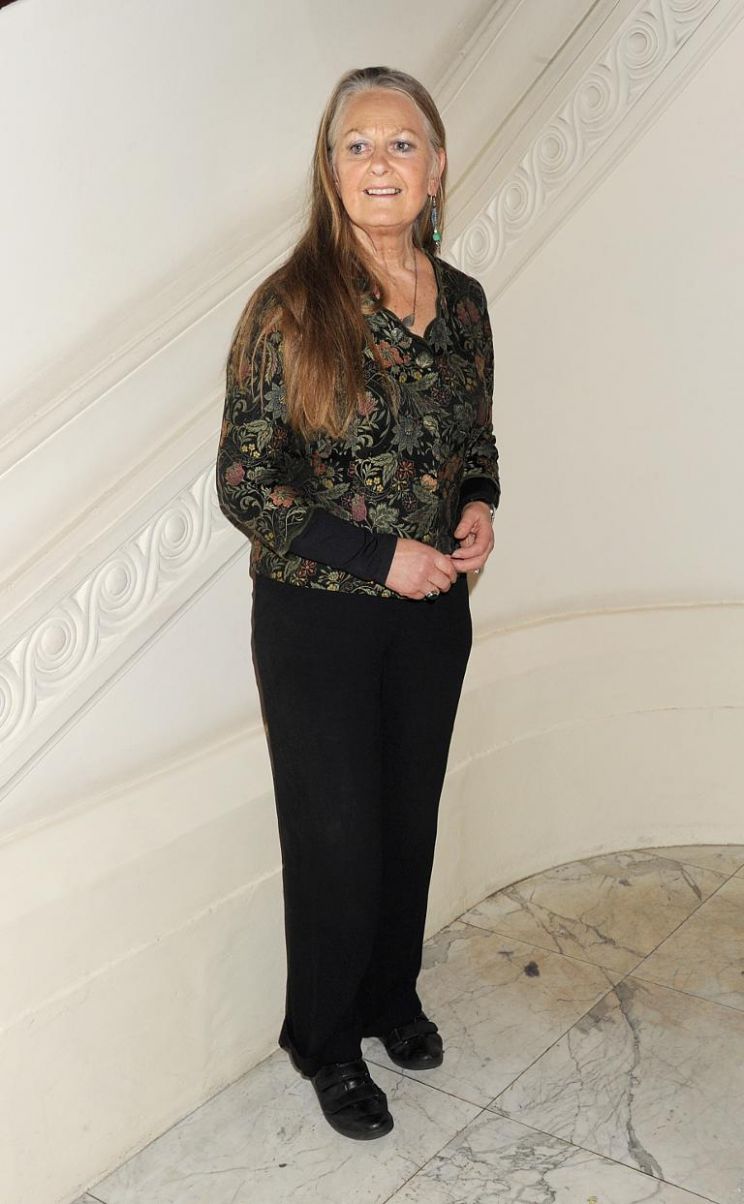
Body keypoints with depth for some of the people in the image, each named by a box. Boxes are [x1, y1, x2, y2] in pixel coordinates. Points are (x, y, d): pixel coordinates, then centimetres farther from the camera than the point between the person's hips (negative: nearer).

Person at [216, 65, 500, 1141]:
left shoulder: (462, 301, 2)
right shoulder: (291, 307, -14)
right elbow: (244, 484, -14)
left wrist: (478, 507, -6)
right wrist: (383, 554, -18)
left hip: (433, 609, 5)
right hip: (319, 618, -5)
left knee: (410, 817, 18)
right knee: (336, 833, 7)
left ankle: (392, 995, 43)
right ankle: (327, 1042, 31)